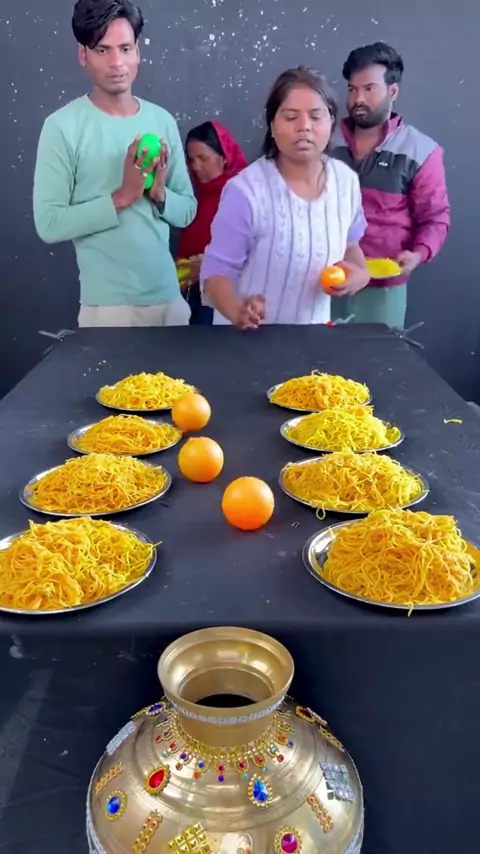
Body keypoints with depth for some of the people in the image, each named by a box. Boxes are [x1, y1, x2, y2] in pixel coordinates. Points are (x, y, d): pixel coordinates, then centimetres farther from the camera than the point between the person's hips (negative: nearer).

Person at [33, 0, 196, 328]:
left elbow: (187, 211, 8)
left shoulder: (163, 121, 5)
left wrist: (159, 193, -11)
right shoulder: (63, 126, -7)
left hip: (169, 296, 4)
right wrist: (121, 196, -18)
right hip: (107, 304, -4)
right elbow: (49, 224, -12)